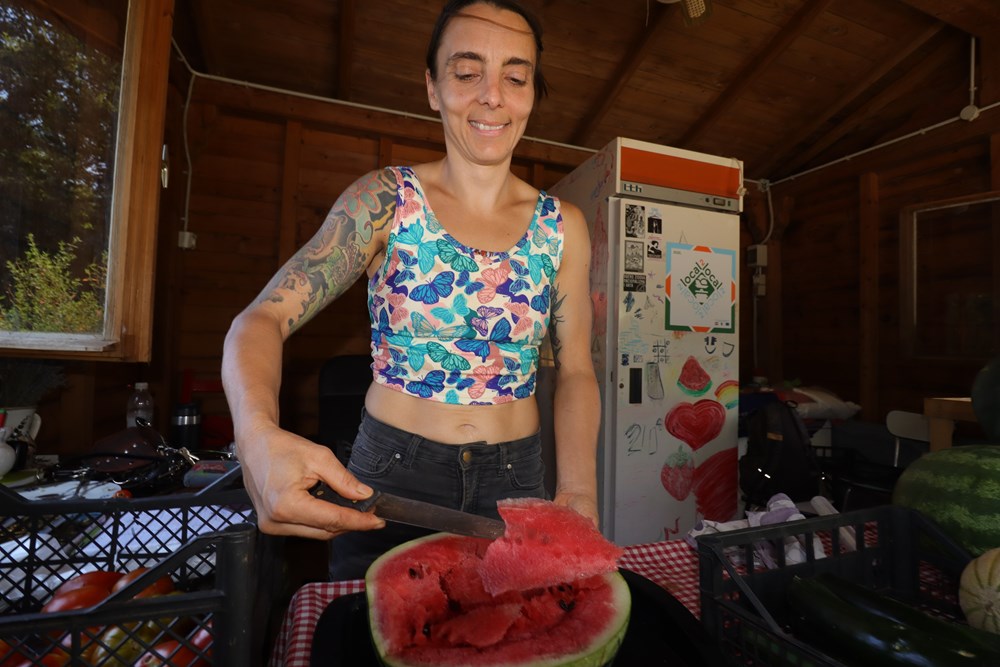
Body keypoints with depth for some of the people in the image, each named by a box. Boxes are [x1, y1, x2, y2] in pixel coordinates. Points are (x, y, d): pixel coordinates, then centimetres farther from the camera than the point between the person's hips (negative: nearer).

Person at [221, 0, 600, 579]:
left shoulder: (563, 227, -2)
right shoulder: (386, 201, -8)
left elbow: (576, 370, 0)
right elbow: (263, 319, -12)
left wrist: (579, 490, -15)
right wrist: (260, 436, -32)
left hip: (515, 484, 3)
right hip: (387, 480, -1)